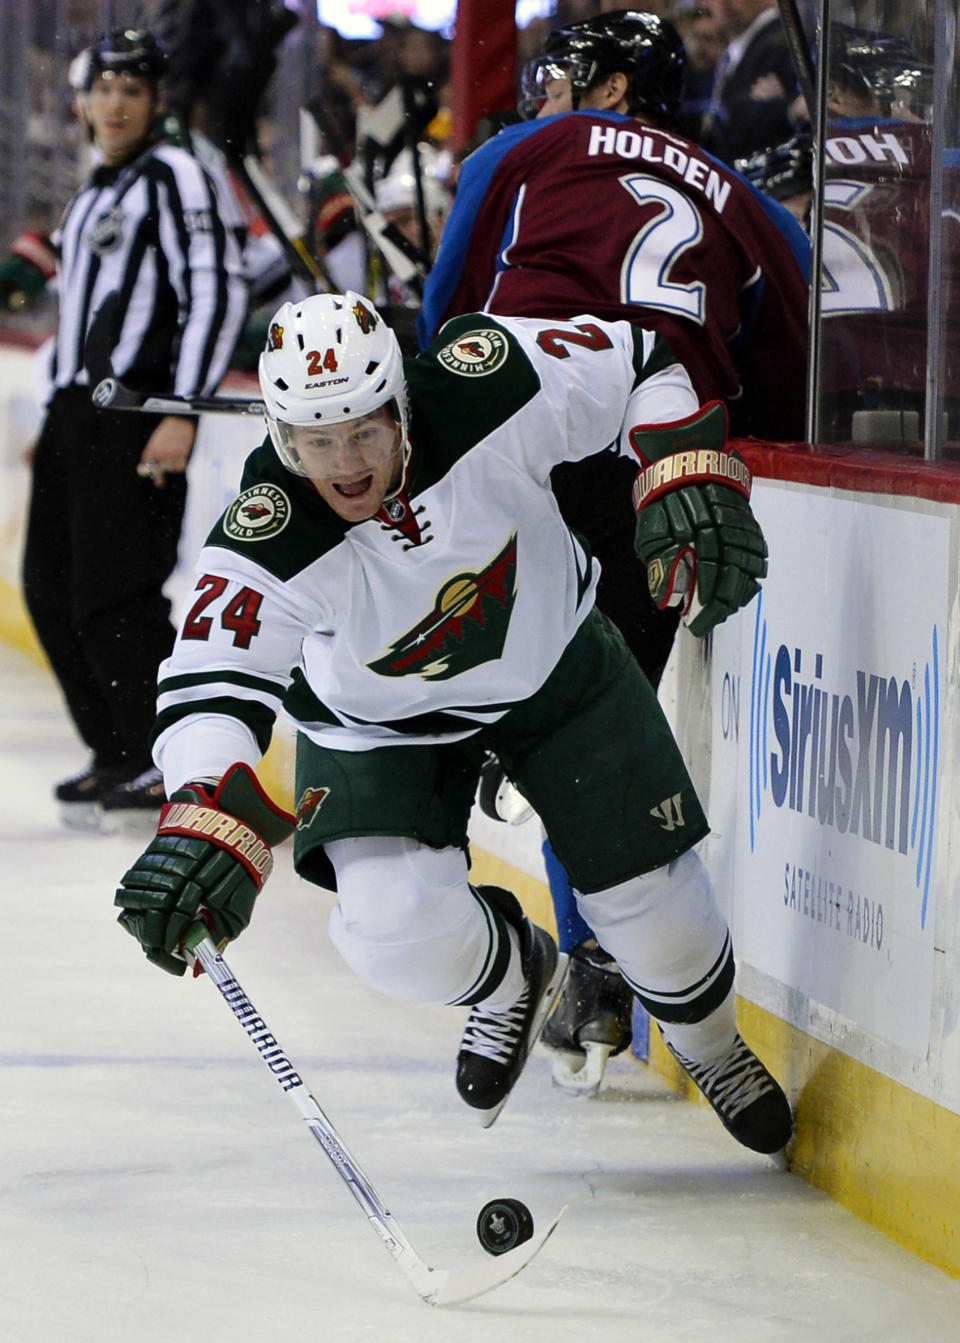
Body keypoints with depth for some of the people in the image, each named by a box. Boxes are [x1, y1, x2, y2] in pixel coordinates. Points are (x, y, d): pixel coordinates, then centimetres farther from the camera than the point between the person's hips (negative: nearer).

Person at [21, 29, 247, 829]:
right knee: (52, 590, 9)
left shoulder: (173, 177, -7)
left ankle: (164, 769, -8)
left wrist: (183, 415, -21)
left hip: (136, 415, -9)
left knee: (113, 596, -14)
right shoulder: (93, 196, 21)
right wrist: (56, 423, 24)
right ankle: (117, 755, 18)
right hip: (78, 411, 10)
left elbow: (217, 291, -15)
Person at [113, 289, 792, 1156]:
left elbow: (652, 364, -19)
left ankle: (710, 1043, 39)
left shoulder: (486, 391, -34)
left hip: (549, 655, 1)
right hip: (377, 716, -1)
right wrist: (205, 834, -56)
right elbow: (212, 685, -41)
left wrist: (692, 483, -31)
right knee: (398, 935, -21)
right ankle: (509, 979, 18)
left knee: (648, 892, 3)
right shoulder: (270, 542, -36)